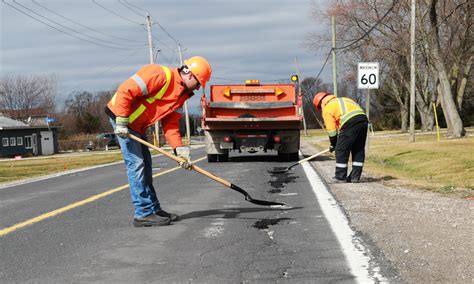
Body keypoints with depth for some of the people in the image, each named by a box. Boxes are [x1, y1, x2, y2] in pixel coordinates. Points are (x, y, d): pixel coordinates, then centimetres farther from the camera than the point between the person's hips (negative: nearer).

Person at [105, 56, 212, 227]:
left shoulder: (182, 94, 8)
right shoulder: (161, 75, -22)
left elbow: (170, 123, 5)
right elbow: (125, 90, -26)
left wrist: (179, 148, -8)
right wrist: (122, 121, -24)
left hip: (136, 125, 10)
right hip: (121, 116, -10)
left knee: (145, 165, 13)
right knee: (136, 164, -11)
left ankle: (153, 209, 22)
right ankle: (143, 214, -8)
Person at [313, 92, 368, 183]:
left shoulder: (327, 108, 12)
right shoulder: (343, 100, 33)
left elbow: (331, 129, 8)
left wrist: (333, 144, 21)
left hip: (350, 122, -7)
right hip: (363, 118, 7)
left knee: (341, 150, 4)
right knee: (359, 150, 14)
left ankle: (340, 176, 9)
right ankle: (355, 176, 17)